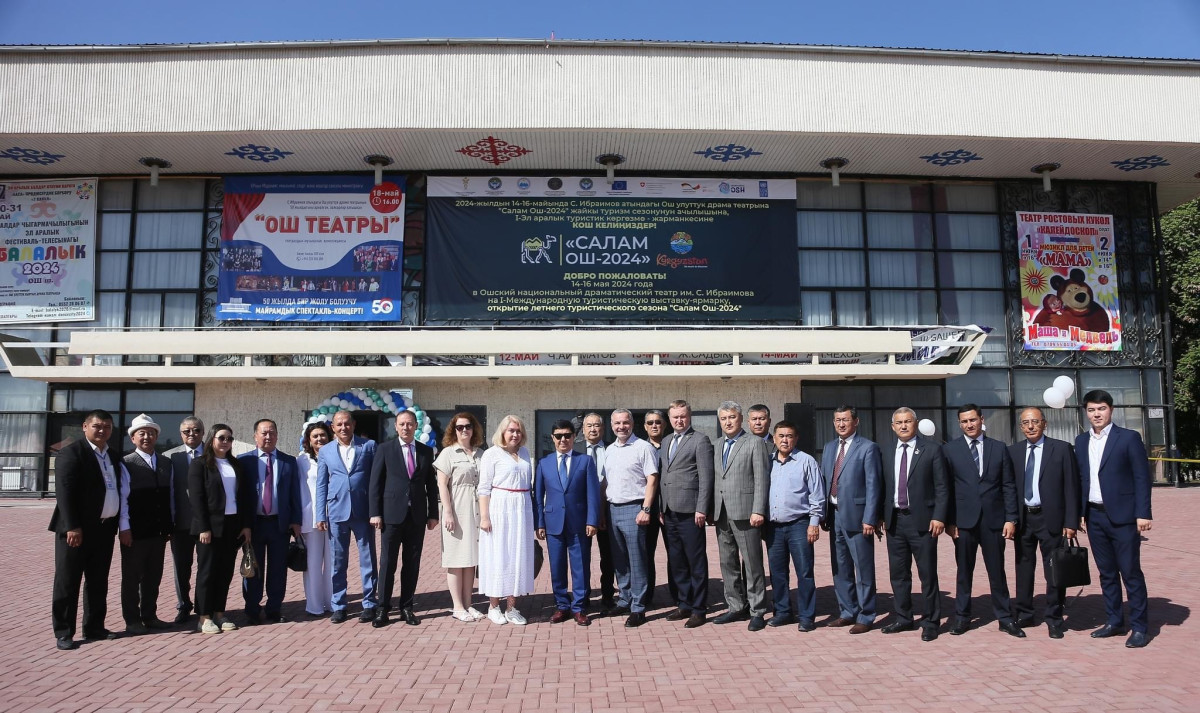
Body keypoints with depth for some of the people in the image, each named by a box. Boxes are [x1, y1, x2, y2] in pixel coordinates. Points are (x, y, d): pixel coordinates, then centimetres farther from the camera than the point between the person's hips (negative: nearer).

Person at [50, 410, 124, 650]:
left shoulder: (114, 457, 14)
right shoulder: (71, 453, -8)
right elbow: (64, 492, -15)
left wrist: (117, 523, 8)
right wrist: (72, 527, -21)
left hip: (105, 528, 7)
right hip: (77, 529, -7)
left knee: (98, 582, 13)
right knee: (67, 582, 1)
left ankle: (94, 627, 22)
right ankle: (64, 633, 8)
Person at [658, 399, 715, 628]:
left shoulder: (700, 441, -4)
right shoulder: (665, 442, 16)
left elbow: (706, 477, -9)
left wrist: (701, 509, -14)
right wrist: (660, 507, 10)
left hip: (689, 511, -7)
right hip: (668, 512, 7)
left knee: (696, 563, 2)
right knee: (676, 562, 13)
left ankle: (698, 609, 10)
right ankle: (683, 604, 24)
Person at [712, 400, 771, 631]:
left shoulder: (755, 443, -3)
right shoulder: (717, 445, 15)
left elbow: (762, 480, -9)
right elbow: (714, 479, 14)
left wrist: (758, 511, -15)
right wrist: (711, 509, 7)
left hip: (745, 514, -6)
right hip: (721, 514, 6)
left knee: (752, 564, 0)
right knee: (728, 564, 12)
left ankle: (757, 612, 9)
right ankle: (737, 608, 23)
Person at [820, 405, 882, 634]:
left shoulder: (867, 448, -6)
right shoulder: (829, 447, 14)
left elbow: (873, 486, -10)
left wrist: (869, 519, -15)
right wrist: (823, 513, 8)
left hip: (856, 516, -6)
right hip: (835, 515, 7)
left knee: (863, 569, 2)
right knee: (840, 568, 14)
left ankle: (865, 617, 12)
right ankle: (847, 612, 26)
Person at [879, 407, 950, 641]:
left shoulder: (932, 449, -3)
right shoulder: (887, 453, 11)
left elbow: (942, 487, -5)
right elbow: (885, 487, 12)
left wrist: (939, 517, -12)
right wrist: (882, 516, 7)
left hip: (922, 520, -5)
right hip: (894, 519, 5)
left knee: (927, 574, 2)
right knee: (898, 573, 12)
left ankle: (930, 622, 14)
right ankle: (902, 618, 25)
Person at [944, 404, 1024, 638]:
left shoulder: (999, 448, 7)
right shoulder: (949, 449, 2)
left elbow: (1008, 486, 5)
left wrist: (1011, 518, -1)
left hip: (993, 520, 1)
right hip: (963, 520, -1)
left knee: (997, 572, 7)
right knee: (964, 572, 7)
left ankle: (1005, 618, 17)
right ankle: (962, 617, 17)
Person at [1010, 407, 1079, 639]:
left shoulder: (1062, 449, -3)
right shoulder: (1013, 451, 6)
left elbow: (1071, 487, -4)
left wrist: (1070, 522, -8)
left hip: (1050, 518, -3)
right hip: (1022, 518, 3)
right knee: (1023, 568, 12)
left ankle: (1054, 620, 17)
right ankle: (1023, 615, 24)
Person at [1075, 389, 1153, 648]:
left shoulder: (1129, 438, -4)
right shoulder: (1081, 441, 10)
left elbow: (1141, 478, -6)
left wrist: (1143, 513, -12)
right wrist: (1079, 513, 8)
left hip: (1123, 516, -5)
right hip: (1094, 516, 5)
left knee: (1131, 572, 0)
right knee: (1106, 573, 12)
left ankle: (1139, 627, 9)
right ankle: (1114, 621, 21)